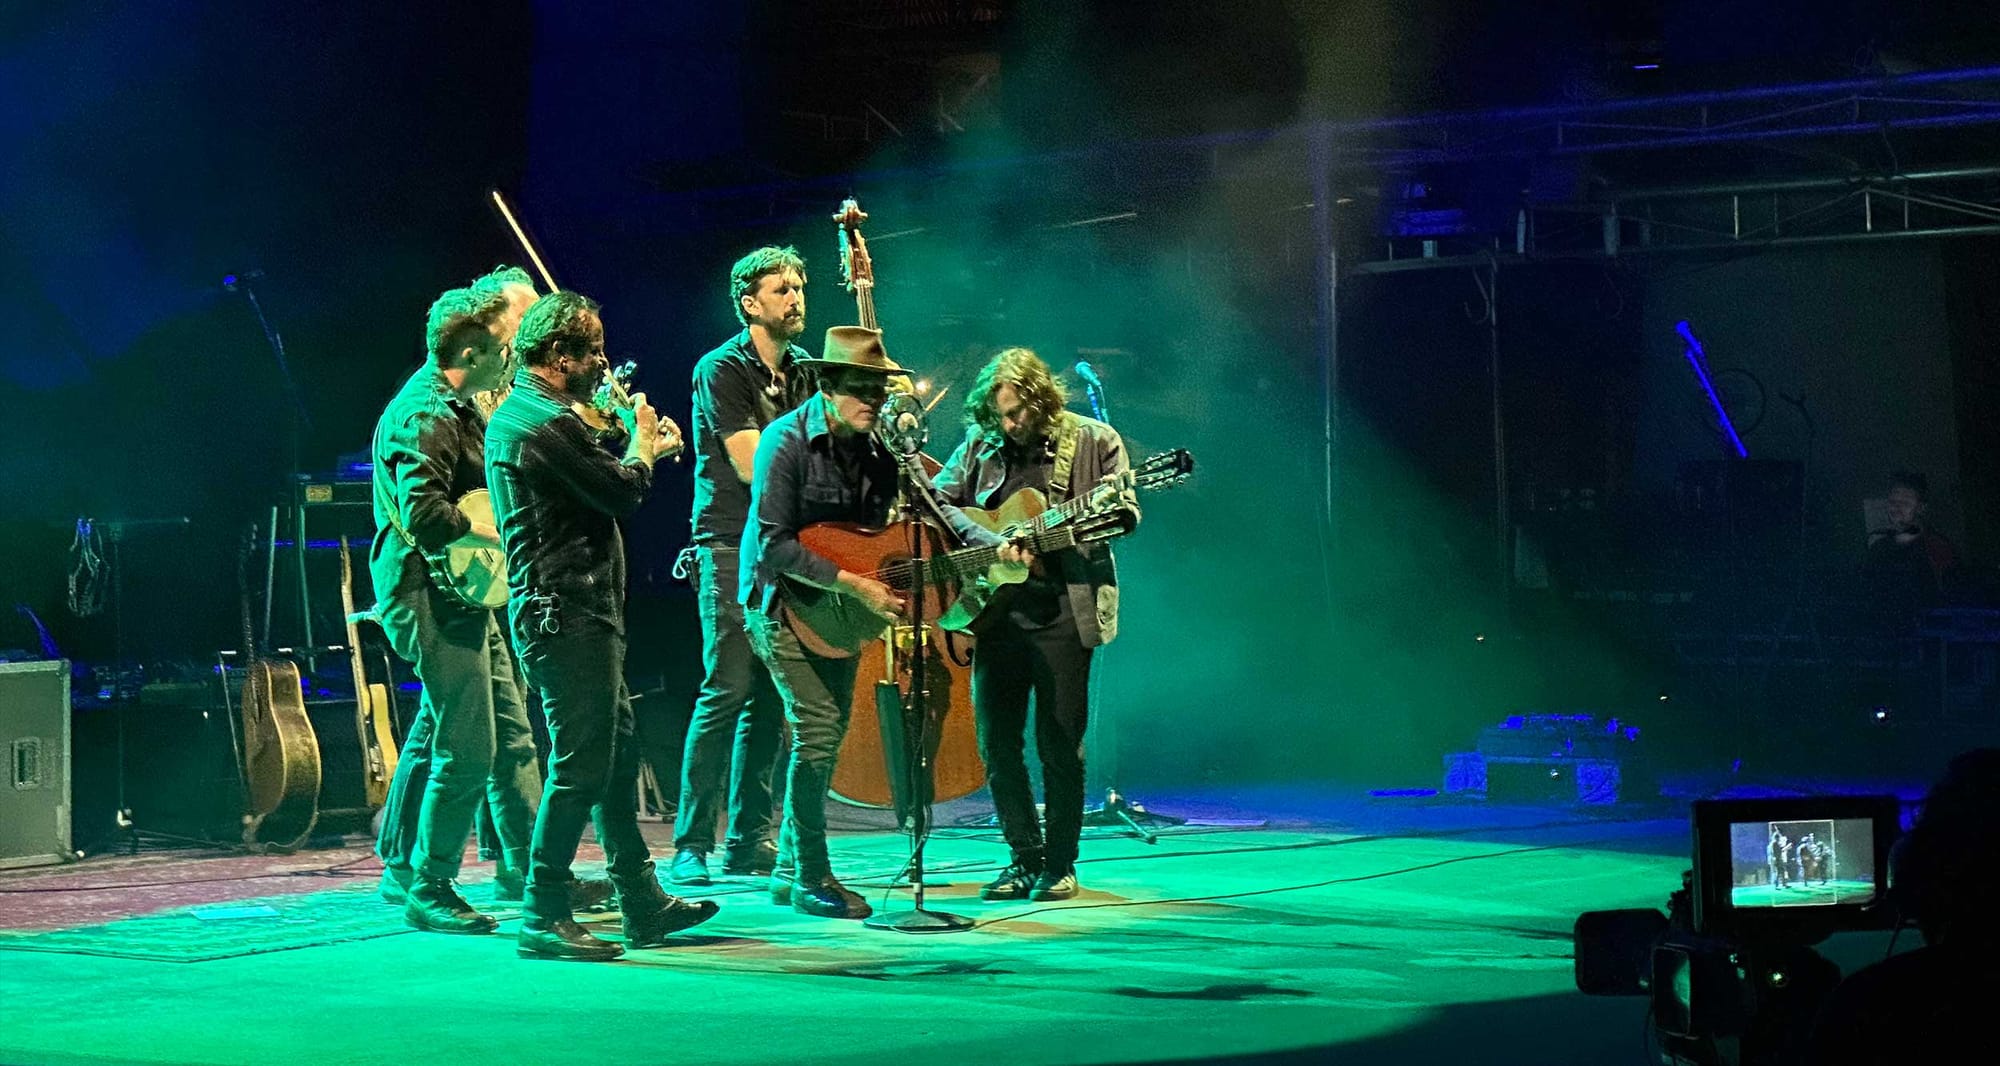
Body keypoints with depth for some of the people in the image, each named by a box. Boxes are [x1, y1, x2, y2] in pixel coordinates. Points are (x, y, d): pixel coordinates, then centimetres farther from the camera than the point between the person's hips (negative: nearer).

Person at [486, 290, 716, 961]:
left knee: (618, 755, 14)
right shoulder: (547, 423, -17)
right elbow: (622, 493, -17)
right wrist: (641, 445, 0)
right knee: (580, 767, -8)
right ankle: (543, 917, -4)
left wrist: (637, 450, 16)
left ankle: (644, 904, 20)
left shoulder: (512, 414, 16)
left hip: (571, 612, 11)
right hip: (569, 614, -11)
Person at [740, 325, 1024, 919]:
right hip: (783, 602, -7)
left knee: (830, 733, 10)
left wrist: (994, 547, -20)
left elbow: (930, 503, -2)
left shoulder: (875, 445, 2)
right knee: (817, 727, -15)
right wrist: (852, 582, -26)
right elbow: (773, 544, -23)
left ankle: (790, 868, 22)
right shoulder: (786, 442, -18)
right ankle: (810, 879, -6)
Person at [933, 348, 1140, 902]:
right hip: (997, 609, 4)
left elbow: (1124, 514, -4)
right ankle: (1025, 857, 18)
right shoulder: (979, 446, 11)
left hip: (1064, 610, -4)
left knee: (1059, 741, -2)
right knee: (995, 739, 5)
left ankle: (1060, 863, 11)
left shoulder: (1093, 440, 1)